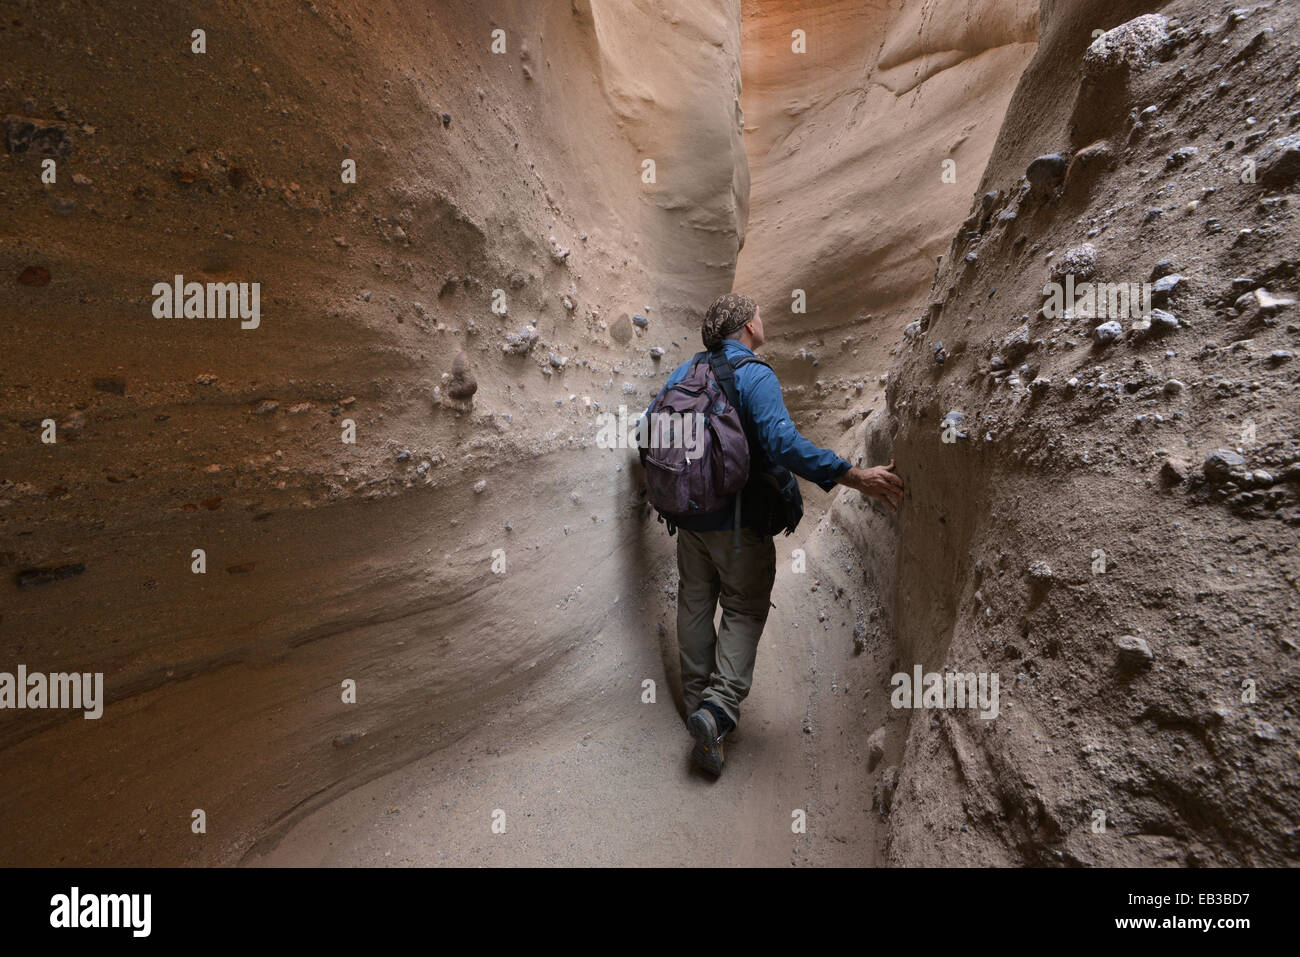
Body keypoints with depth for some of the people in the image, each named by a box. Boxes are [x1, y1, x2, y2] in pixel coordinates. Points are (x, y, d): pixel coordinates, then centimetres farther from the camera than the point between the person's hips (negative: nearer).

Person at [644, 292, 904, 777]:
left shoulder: (684, 371, 6)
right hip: (739, 521, -6)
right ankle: (718, 707, -8)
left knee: (695, 604, 17)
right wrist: (854, 476, -30)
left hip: (688, 514, 6)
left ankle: (698, 698, 30)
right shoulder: (756, 376, -14)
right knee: (744, 610, 6)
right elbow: (782, 441, -28)